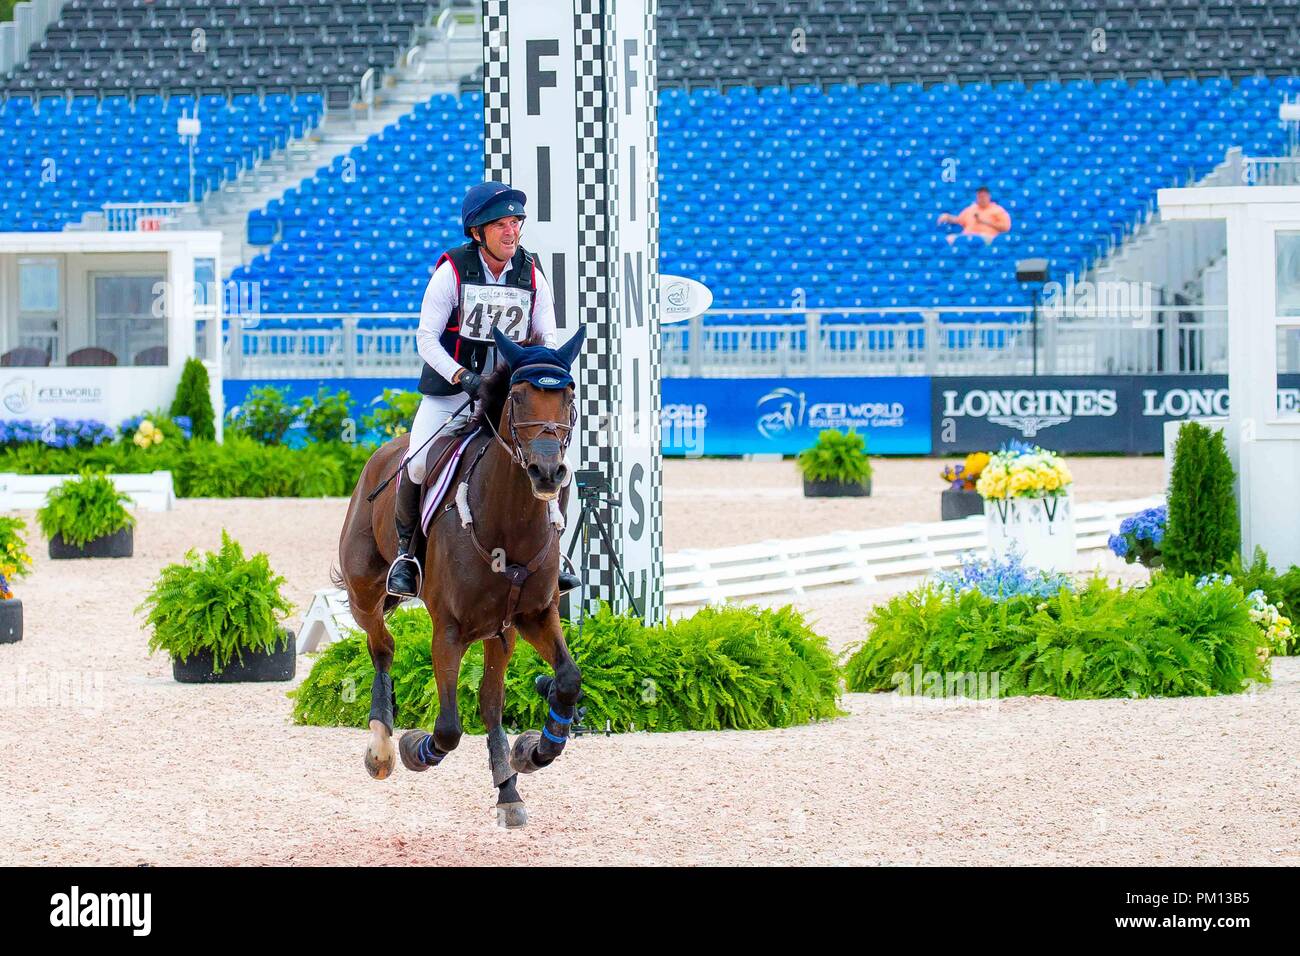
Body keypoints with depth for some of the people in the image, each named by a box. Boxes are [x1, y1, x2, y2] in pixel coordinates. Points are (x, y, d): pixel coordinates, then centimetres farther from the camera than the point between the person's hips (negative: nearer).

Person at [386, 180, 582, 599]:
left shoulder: (532, 276, 1)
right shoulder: (452, 271, -10)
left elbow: (547, 338, 4)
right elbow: (426, 337, -12)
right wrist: (462, 376, -26)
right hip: (450, 391, -3)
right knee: (417, 464, -21)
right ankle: (405, 550, 1)